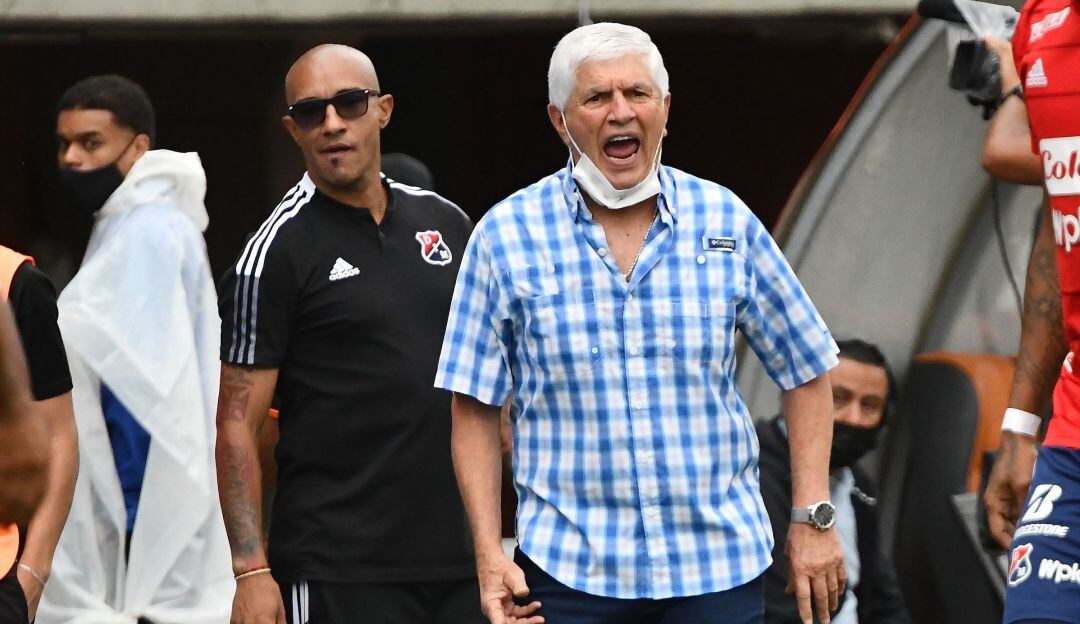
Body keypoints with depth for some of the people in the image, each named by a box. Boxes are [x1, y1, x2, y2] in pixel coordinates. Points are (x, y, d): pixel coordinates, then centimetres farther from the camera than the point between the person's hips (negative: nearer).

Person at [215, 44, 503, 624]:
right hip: (339, 571, -5)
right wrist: (251, 570, -16)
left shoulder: (447, 223, 12)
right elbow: (237, 424, -8)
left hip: (459, 557, 5)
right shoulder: (278, 251, -4)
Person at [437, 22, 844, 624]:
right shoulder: (506, 236, -1)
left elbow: (805, 371, 10)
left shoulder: (727, 222, 3)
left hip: (721, 566, 1)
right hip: (569, 570, -1)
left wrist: (814, 518, 4)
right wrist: (489, 553, -5)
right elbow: (476, 407, 2)